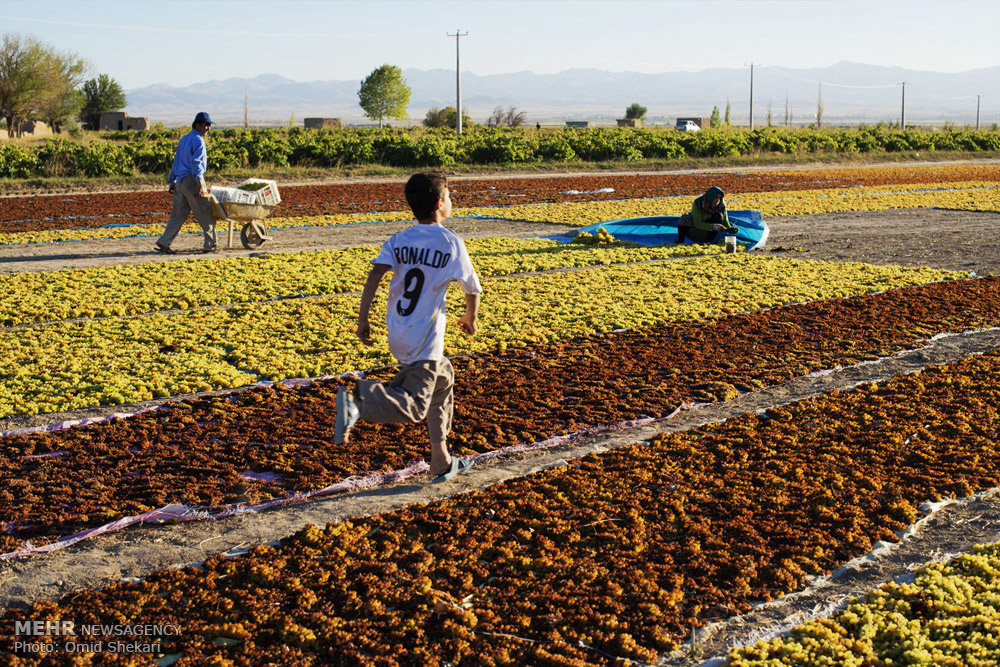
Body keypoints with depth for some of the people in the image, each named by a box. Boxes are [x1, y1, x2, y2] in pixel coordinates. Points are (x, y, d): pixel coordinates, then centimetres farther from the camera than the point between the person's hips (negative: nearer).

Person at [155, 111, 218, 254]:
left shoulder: (183, 139, 19)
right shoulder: (198, 141, -9)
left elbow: (176, 161, 22)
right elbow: (196, 163, -19)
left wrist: (172, 181, 26)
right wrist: (201, 184, -24)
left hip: (180, 182, 8)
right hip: (192, 180, -8)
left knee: (178, 214, 8)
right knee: (205, 214, 1)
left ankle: (163, 243, 1)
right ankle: (210, 245, 5)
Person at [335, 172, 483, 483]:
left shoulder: (397, 241, 7)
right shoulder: (451, 242, -4)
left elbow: (375, 274, -7)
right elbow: (472, 289, 4)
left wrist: (362, 319, -6)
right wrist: (470, 320, 22)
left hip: (398, 336, 7)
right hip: (425, 339, -7)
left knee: (443, 379, 26)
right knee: (413, 407, -10)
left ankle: (442, 461, 30)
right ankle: (358, 398, -37)